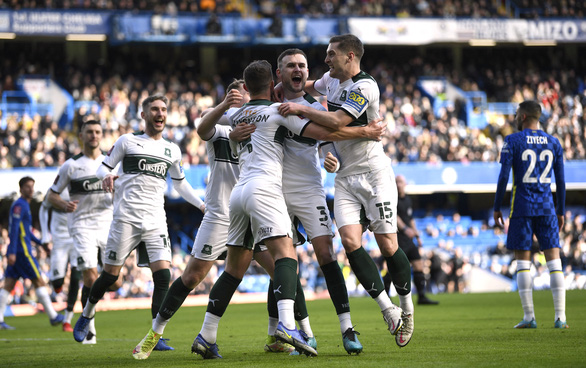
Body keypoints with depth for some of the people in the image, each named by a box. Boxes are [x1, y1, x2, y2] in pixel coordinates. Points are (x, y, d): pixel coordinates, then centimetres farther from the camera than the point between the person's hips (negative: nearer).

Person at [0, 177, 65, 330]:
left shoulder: (25, 205, 21)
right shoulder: (19, 205, -10)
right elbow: (14, 229, -18)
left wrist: (41, 242, 28)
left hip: (15, 253, 10)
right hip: (21, 250, -10)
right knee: (39, 281, -2)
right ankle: (53, 317, 3)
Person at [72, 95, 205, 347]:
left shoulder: (172, 150, 16)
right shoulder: (127, 141, 5)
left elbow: (180, 184, 29)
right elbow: (103, 167, 8)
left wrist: (204, 205, 21)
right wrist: (106, 176, -16)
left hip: (155, 221, 3)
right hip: (126, 218, -3)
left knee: (163, 274, -14)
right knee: (110, 274, 1)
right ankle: (86, 316, 27)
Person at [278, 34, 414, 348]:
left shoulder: (365, 87, -16)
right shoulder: (332, 80, 10)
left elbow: (337, 121, -26)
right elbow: (310, 86, 33)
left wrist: (301, 109, -17)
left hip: (374, 174, -7)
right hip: (344, 177, 7)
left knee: (388, 245, -7)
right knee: (350, 241, -12)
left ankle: (407, 310, 13)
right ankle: (388, 311, -7)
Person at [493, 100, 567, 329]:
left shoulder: (512, 141, -4)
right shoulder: (553, 143, 7)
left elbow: (504, 177, -8)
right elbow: (560, 181, 9)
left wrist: (497, 208, 0)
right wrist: (561, 212, 17)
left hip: (522, 207, -3)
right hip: (546, 207, 3)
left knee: (523, 260, 3)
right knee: (553, 258, 2)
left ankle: (529, 317, 0)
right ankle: (560, 317, -6)